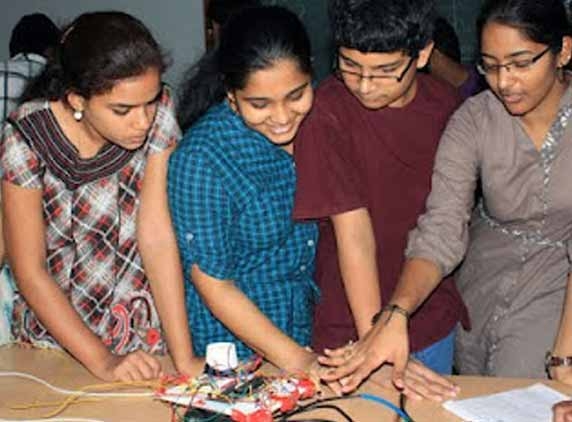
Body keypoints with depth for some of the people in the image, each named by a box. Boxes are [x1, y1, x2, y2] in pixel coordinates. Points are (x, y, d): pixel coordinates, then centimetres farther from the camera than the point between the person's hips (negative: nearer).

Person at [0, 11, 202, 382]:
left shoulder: (158, 113, -15)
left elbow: (157, 236, -17)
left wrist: (185, 359, -21)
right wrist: (102, 361, -19)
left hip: (146, 331, 1)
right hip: (55, 331, 0)